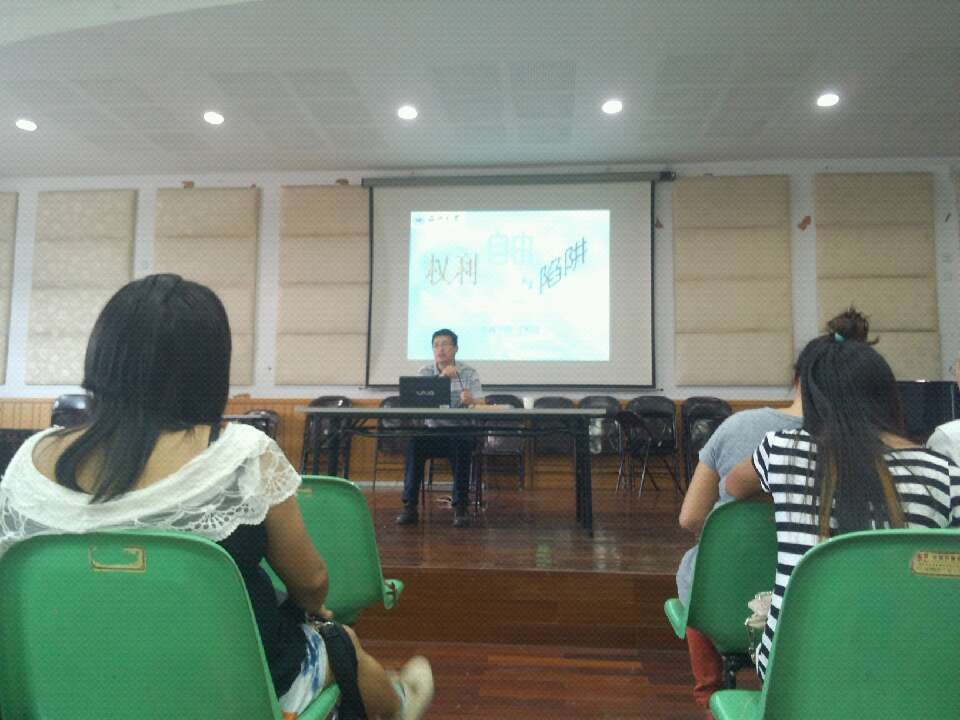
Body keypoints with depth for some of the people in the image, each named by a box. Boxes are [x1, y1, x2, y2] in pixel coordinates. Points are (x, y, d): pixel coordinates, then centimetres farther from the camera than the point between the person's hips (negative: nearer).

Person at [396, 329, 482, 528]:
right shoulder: (424, 372, 5)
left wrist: (470, 401, -34)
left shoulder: (469, 373, 2)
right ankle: (410, 506, -20)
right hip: (432, 432, 1)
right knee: (414, 443, -29)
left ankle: (460, 507, -23)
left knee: (461, 445, -34)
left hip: (461, 432, -1)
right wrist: (442, 378, -26)